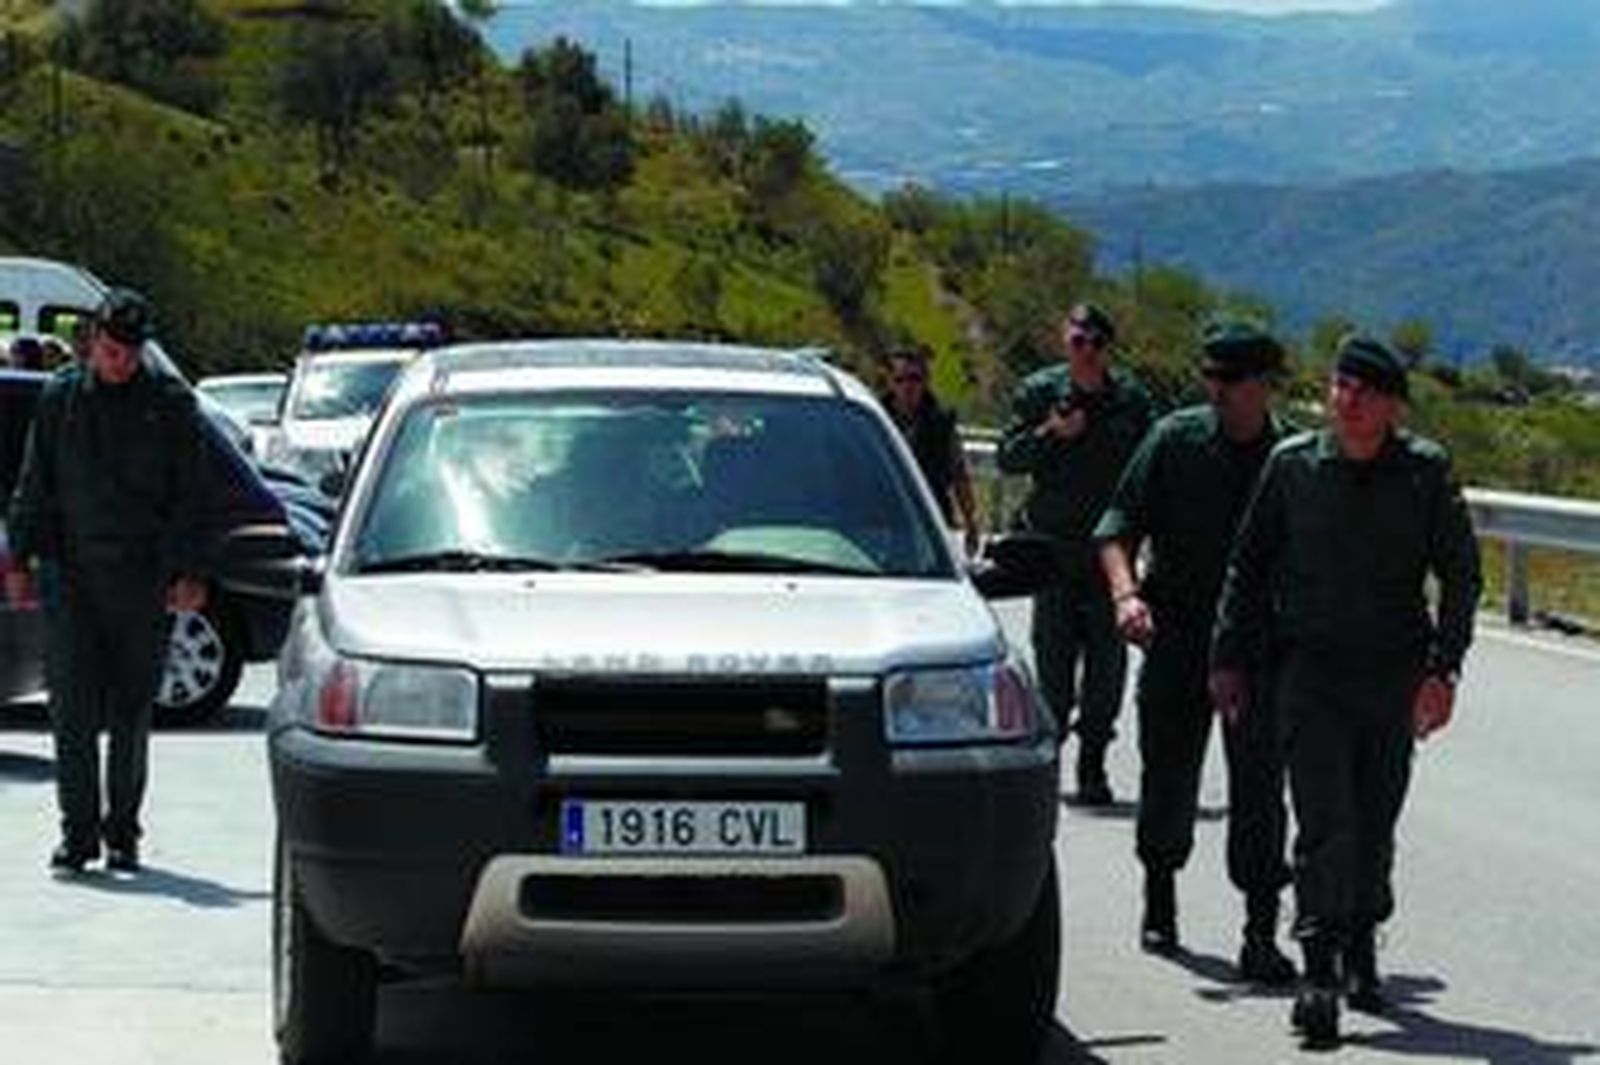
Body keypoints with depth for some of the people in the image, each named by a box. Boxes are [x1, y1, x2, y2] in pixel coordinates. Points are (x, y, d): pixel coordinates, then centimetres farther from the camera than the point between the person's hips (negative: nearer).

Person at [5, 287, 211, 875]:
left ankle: (123, 832, 14)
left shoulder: (170, 403, 3)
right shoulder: (60, 397, 7)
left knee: (132, 714, 5)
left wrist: (189, 573, -4)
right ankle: (78, 831, -3)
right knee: (73, 708, -6)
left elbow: (188, 496, 3)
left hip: (143, 579, -1)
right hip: (73, 573, 1)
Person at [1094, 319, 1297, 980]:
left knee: (1259, 789, -6)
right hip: (1176, 637, 1)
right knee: (1168, 779, 9)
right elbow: (1119, 524, 0)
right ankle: (1159, 899, 34)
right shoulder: (1175, 440, 0)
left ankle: (1261, 932, -4)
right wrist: (1125, 593, -17)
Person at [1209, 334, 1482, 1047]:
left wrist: (1442, 669, -3)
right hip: (1313, 672, -1)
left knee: (1376, 828, 10)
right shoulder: (1293, 465, 0)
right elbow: (1249, 566, 10)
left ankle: (1361, 952, 28)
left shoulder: (1426, 473, 0)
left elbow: (1460, 575, 5)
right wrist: (1230, 658, 8)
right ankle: (1319, 973, -14)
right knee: (1325, 826, -12)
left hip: (1396, 677, 1)